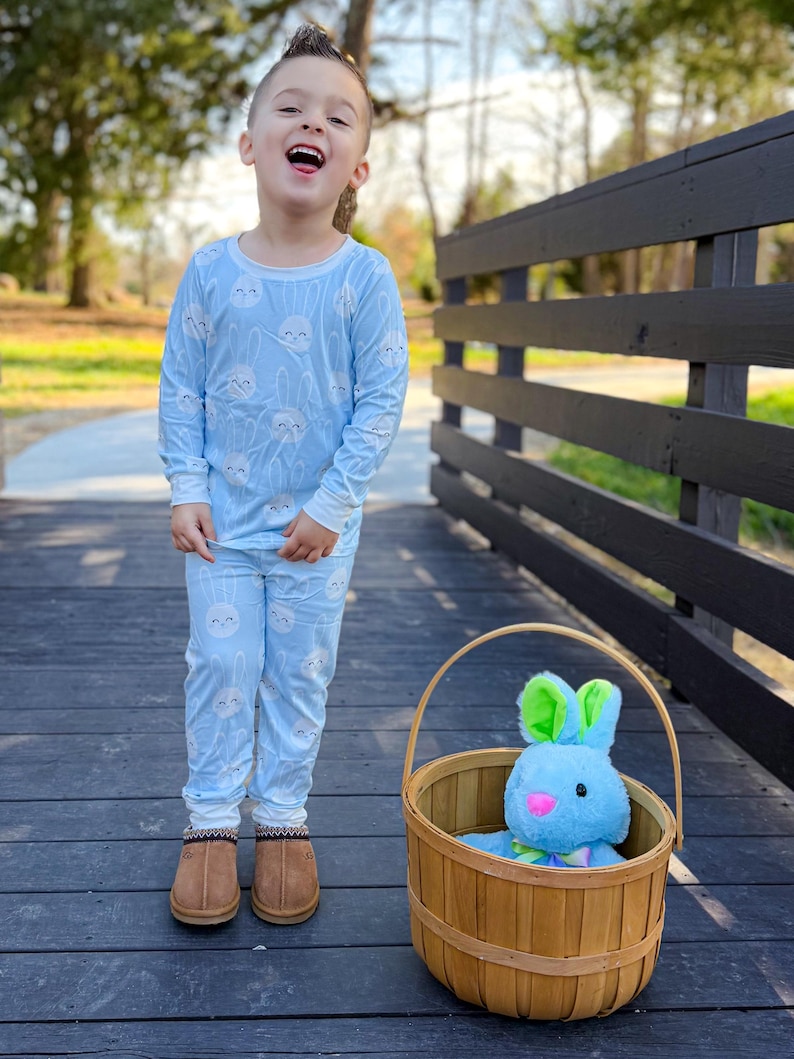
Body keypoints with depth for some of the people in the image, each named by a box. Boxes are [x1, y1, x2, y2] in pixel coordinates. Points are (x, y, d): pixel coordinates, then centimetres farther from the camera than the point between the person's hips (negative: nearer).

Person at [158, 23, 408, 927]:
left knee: (301, 672, 9)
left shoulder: (365, 277, -9)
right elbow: (180, 388, 2)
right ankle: (211, 822, 21)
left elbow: (382, 400, -8)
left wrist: (330, 505, -12)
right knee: (220, 663, 5)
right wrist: (185, 491, -5)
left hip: (318, 524, -1)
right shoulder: (210, 271, -4)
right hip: (223, 516, 1)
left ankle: (283, 819, 26)